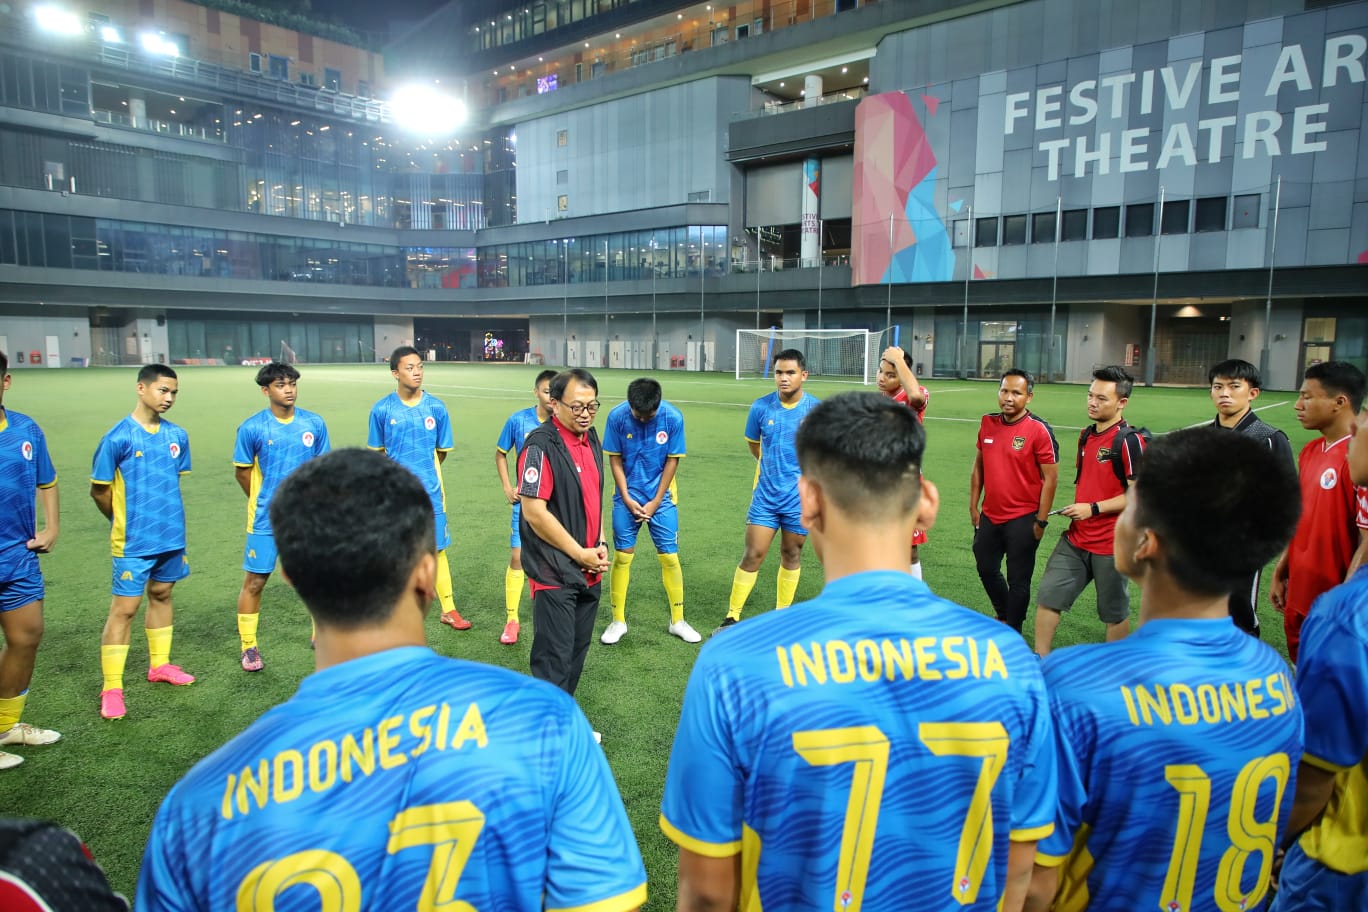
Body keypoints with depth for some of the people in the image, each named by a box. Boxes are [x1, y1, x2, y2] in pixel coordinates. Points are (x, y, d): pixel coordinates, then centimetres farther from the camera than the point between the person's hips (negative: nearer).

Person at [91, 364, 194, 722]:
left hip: (172, 535, 5)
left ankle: (159, 665, 33)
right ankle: (111, 689, 6)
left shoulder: (177, 435, 3)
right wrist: (126, 522, 7)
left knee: (161, 595, 17)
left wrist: (166, 517, 15)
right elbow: (99, 491, -4)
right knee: (124, 608, -2)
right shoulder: (118, 438, -12)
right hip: (134, 542, -5)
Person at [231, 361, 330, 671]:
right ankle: (249, 648, 19)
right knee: (254, 582, 4)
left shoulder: (314, 424, -2)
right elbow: (242, 471, 2)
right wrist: (262, 502, 9)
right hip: (266, 519, -2)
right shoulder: (251, 428, -9)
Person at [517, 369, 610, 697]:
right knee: (555, 658, -3)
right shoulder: (541, 445, -17)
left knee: (577, 651, 17)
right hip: (554, 572, -8)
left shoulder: (591, 439, 9)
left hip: (589, 570, 8)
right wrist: (581, 554, -13)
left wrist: (600, 545, 6)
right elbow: (534, 512, -20)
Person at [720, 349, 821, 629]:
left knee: (792, 554, 12)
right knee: (753, 554, -2)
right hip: (765, 494, 0)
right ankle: (732, 617, 9)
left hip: (799, 497, 0)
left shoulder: (817, 410, -7)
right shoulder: (761, 407, -4)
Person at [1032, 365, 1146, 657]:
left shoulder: (1129, 441, -15)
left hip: (1111, 544, -7)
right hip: (1076, 538, 7)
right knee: (1047, 597, 7)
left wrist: (1093, 509, -19)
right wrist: (1076, 507, 10)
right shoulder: (1086, 435, 10)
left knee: (1114, 614, 9)